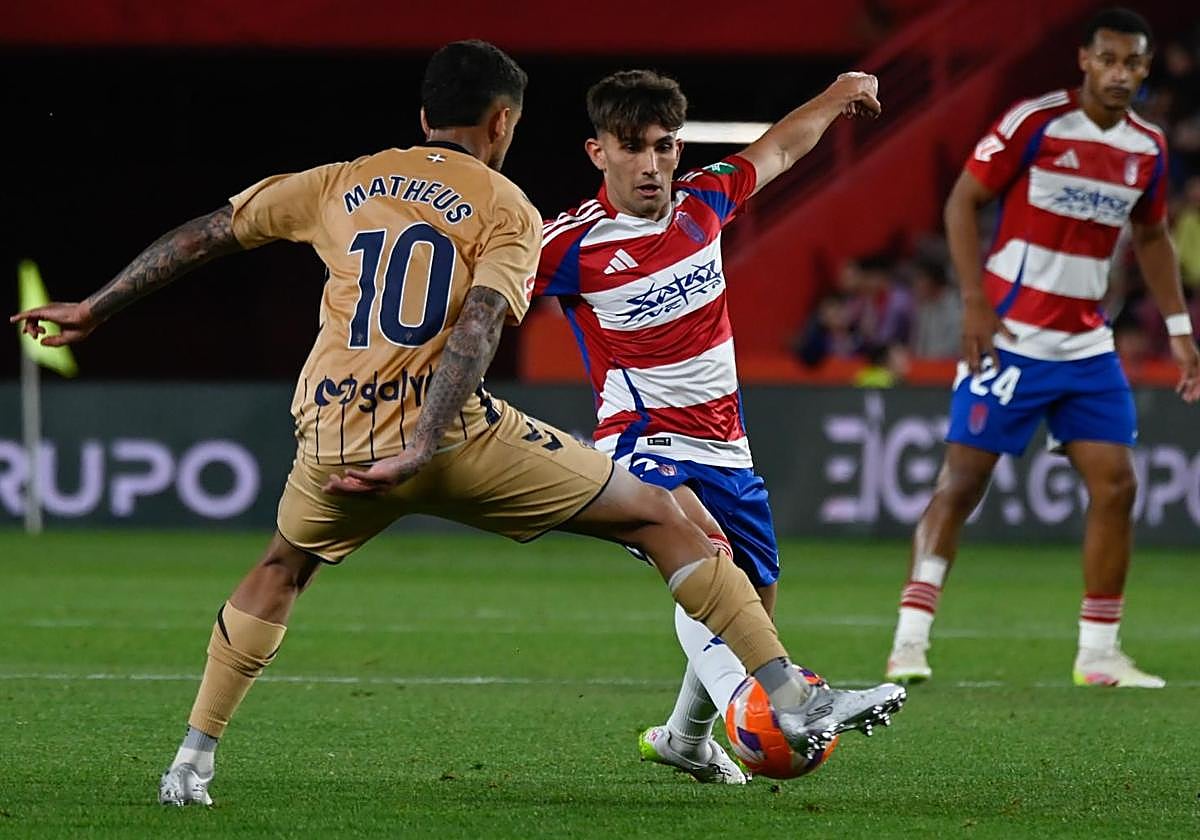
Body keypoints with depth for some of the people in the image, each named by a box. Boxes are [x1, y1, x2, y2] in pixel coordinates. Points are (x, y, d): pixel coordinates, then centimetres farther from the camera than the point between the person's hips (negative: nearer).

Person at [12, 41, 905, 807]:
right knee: (661, 516, 7)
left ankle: (192, 763, 28)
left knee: (282, 571, 34)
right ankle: (794, 701, -1)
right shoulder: (508, 210, 5)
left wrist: (93, 309, 32)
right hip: (453, 432, -4)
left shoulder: (340, 184, 17)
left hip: (336, 447, 4)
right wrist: (420, 449, -22)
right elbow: (477, 328, -13)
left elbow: (202, 235, 21)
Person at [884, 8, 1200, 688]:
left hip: (1088, 345, 5)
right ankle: (911, 642, -5)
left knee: (1116, 484, -2)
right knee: (963, 479, -7)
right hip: (1011, 335, -5)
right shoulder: (1036, 122, -11)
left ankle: (1099, 654, 7)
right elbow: (963, 201, -7)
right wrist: (976, 301, -15)